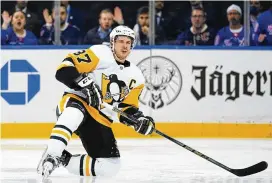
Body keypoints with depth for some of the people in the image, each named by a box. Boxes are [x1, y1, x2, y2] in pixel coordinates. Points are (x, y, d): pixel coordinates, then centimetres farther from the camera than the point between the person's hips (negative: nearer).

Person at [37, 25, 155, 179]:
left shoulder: (136, 77, 10)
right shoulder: (100, 54, -8)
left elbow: (127, 108, 12)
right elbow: (65, 69, -16)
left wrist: (140, 120, -9)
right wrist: (85, 84, -30)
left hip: (100, 120, 6)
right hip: (74, 103, -6)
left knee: (110, 167, -7)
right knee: (75, 111, -43)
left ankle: (64, 160, 5)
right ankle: (51, 155, -42)